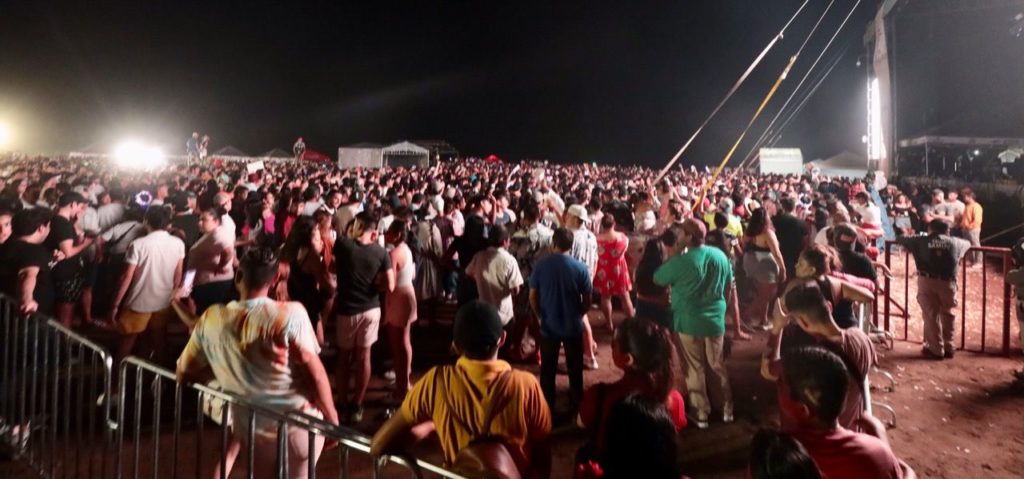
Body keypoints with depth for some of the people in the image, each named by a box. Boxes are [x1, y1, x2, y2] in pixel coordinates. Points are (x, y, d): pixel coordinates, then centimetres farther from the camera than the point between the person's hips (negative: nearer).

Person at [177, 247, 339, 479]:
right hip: (298, 424, -3)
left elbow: (184, 373, 5)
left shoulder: (211, 318, -6)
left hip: (250, 430, 4)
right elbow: (312, 370, -19)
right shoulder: (290, 313, -18)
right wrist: (332, 418, -9)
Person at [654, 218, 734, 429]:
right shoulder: (720, 255, -4)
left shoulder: (681, 262, -20)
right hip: (715, 319, 4)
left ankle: (702, 412, 18)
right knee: (717, 365, 20)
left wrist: (675, 252, -5)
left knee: (695, 368, 10)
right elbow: (728, 285, 9)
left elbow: (657, 279, -6)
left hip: (689, 321, -4)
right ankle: (727, 407, 30)